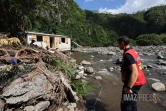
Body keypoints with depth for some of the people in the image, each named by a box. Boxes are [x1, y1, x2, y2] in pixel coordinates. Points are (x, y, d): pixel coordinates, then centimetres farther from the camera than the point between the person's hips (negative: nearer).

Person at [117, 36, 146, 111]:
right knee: (132, 102, 24)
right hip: (136, 82, 10)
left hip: (133, 83, -10)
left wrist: (128, 87, -25)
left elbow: (134, 73, -31)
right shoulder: (133, 51, 7)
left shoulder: (128, 55, -24)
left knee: (125, 105, 3)